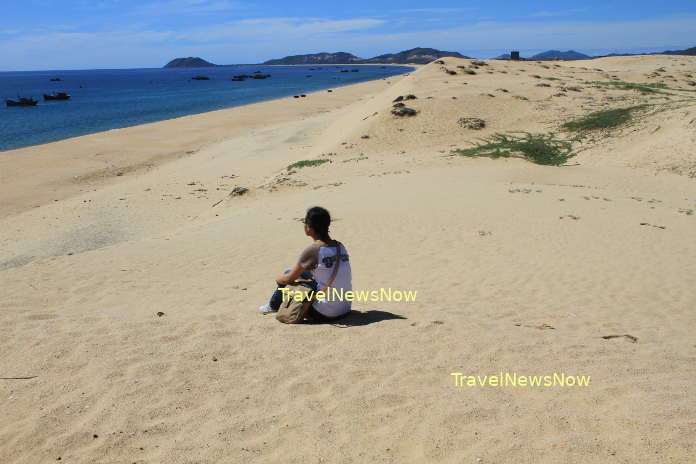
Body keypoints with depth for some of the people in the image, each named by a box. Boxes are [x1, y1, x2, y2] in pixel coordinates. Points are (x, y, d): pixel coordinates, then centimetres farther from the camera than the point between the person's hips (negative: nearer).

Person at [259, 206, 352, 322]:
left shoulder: (312, 251, -16)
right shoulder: (341, 247, 2)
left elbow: (288, 279, -3)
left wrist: (278, 279, 19)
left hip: (324, 315, -7)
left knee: (288, 274, 9)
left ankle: (273, 306, 33)